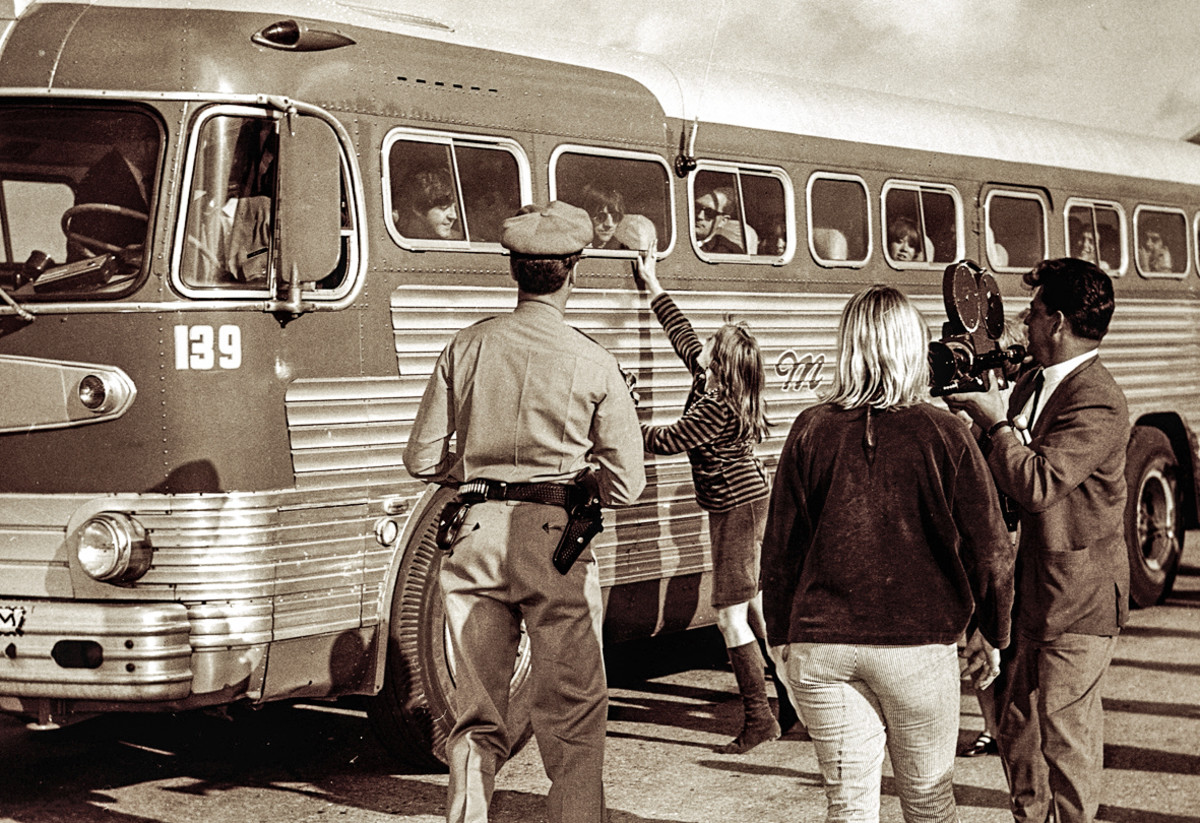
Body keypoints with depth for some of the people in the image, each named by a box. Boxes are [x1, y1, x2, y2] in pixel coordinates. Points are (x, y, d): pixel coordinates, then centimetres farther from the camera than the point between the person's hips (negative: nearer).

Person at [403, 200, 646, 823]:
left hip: (476, 536, 3)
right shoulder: (594, 364, -4)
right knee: (572, 716, 6)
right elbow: (626, 484, -2)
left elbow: (422, 460, 5)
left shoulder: (467, 347, 3)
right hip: (555, 538, -3)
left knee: (476, 715, 12)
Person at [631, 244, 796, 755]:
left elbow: (669, 441, -18)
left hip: (735, 507, -10)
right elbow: (680, 332, 16)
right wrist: (652, 284, 22)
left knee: (730, 613, -9)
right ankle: (792, 695, 28)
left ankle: (758, 716, -7)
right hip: (749, 499, 10)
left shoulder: (715, 406, -24)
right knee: (754, 603, 18)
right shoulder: (710, 379, 2)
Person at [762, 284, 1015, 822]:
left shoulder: (812, 430, -3)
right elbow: (988, 547, -3)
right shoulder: (944, 434, -6)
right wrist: (991, 633, 12)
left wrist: (781, 637, 14)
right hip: (919, 644, -1)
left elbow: (780, 547, 2)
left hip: (821, 646, 1)